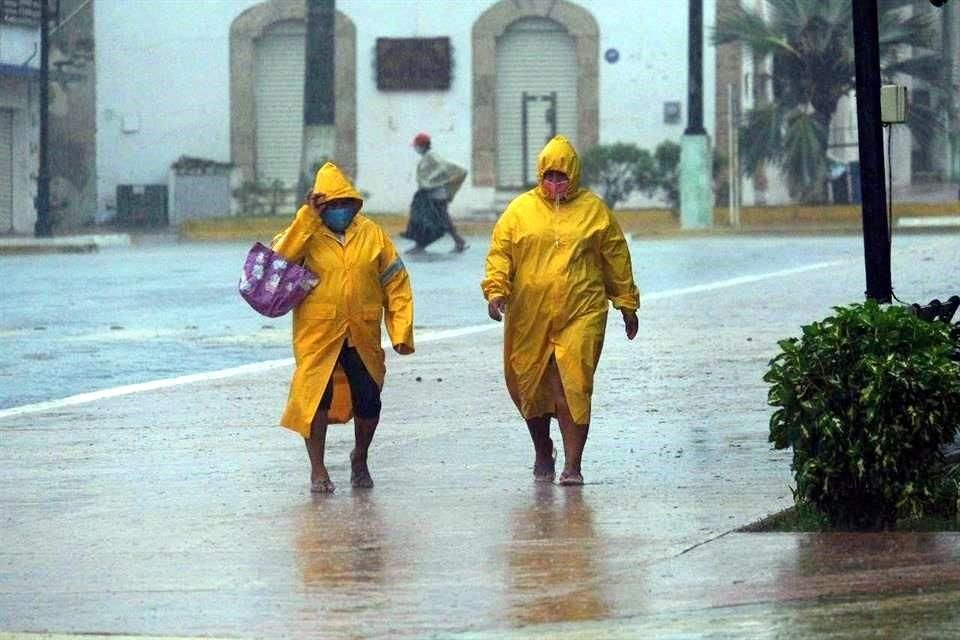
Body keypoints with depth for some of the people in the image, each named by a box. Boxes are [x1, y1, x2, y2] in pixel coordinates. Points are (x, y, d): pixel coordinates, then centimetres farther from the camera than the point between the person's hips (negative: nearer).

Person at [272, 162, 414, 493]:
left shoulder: (372, 234, 3)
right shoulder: (307, 233, -1)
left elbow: (396, 284, 5)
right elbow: (281, 256, -21)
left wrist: (401, 332, -1)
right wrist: (308, 217, -19)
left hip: (363, 337, 2)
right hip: (317, 336, -2)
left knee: (368, 401, 6)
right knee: (315, 398, -4)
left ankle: (360, 459, 32)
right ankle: (317, 471, 8)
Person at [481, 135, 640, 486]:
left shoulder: (594, 210, 7)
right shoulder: (520, 210, 7)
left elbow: (616, 258, 13)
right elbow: (499, 253, 6)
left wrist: (627, 304, 15)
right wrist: (496, 290, -10)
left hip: (581, 315, -2)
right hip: (529, 318, 2)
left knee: (574, 387, -12)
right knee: (530, 386, 10)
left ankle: (572, 465, -11)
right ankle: (543, 453, 33)